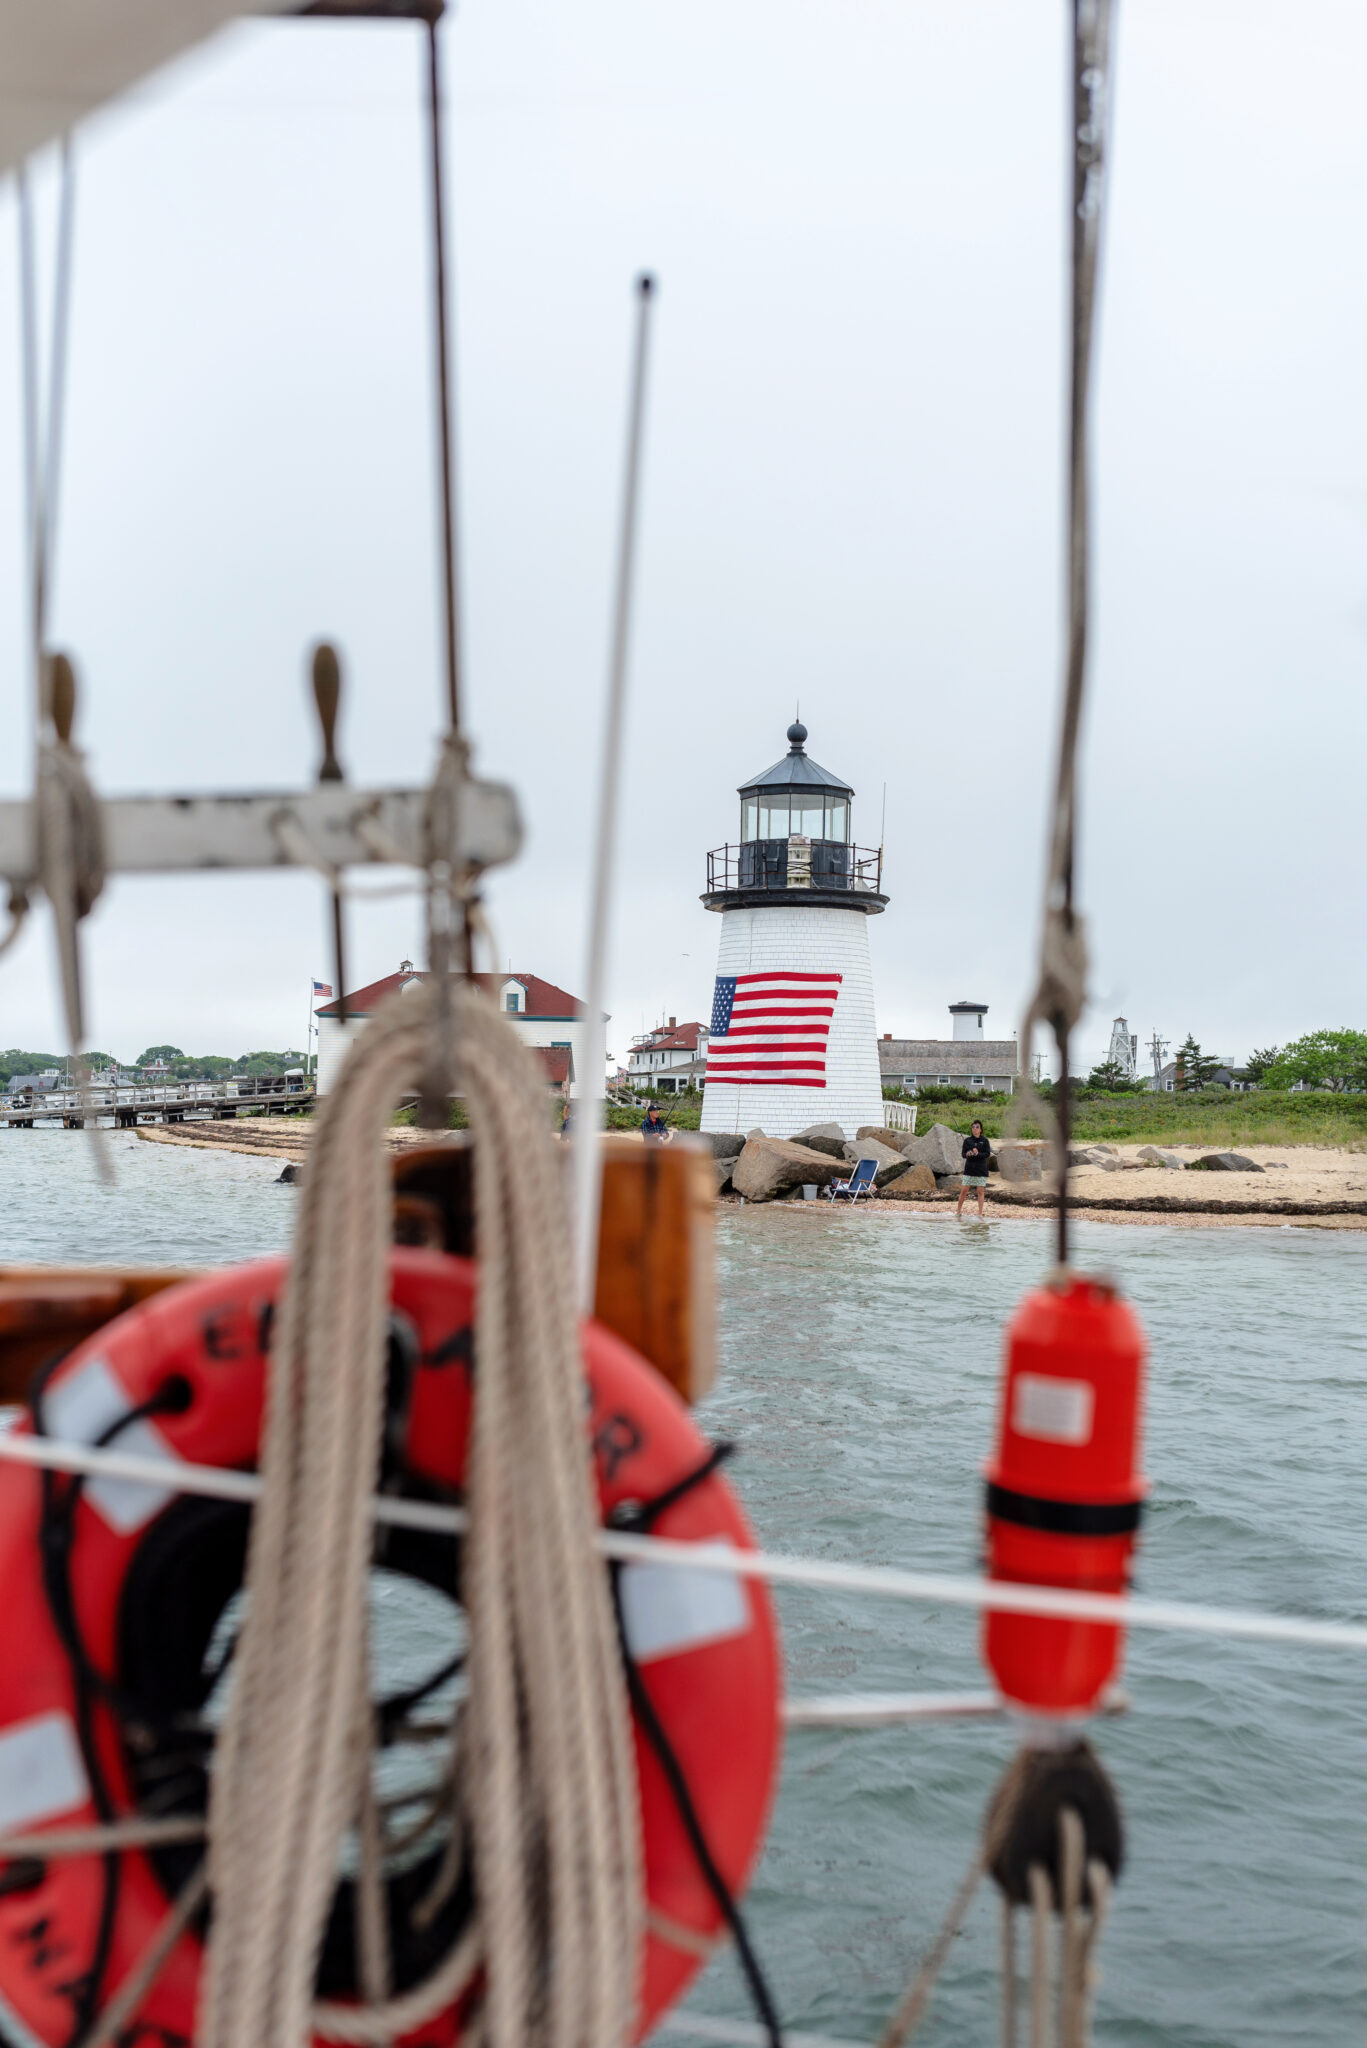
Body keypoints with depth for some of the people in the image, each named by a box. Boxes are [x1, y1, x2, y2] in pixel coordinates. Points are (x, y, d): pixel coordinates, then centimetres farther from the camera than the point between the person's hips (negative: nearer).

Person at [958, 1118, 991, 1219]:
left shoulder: (984, 1141, 2)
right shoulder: (967, 1140, 5)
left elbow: (988, 1154, -6)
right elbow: (963, 1154, 3)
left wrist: (978, 1154, -23)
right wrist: (967, 1154, -20)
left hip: (981, 1169, -1)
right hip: (969, 1169, 1)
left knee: (980, 1191, 1)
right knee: (964, 1190, 0)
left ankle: (980, 1213, 5)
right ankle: (958, 1210, 14)